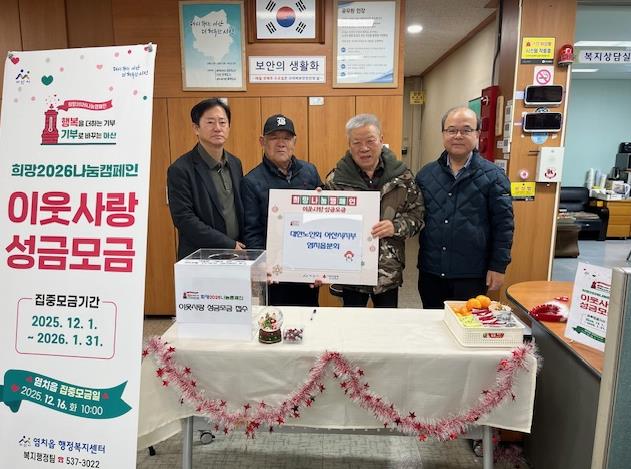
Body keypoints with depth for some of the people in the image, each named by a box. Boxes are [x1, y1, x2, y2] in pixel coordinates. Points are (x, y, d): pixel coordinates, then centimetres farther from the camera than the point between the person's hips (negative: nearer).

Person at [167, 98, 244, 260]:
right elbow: (184, 219, -15)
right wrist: (229, 245, -16)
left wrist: (241, 246, 1)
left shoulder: (235, 164, 7)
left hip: (237, 254, 5)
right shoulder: (180, 170, -11)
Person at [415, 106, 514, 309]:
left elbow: (503, 225, -4)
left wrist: (498, 267, -6)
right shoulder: (426, 173, 6)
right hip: (430, 271, 3)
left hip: (472, 275, -3)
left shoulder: (493, 176, -4)